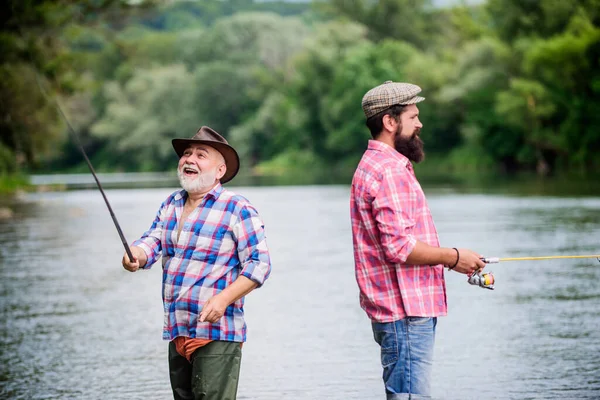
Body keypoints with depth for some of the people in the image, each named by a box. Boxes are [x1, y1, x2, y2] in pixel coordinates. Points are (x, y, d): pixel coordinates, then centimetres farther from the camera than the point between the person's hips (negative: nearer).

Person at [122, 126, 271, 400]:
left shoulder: (237, 209, -8)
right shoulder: (171, 205, 14)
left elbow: (259, 263, -11)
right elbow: (152, 241, 7)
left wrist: (223, 299, -23)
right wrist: (136, 255, -17)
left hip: (217, 334, -7)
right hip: (177, 333, 8)